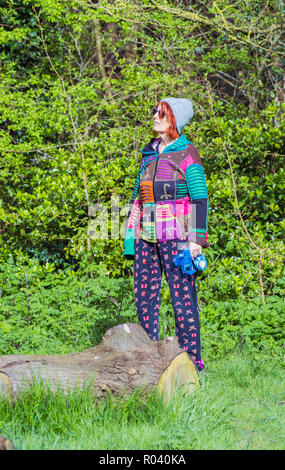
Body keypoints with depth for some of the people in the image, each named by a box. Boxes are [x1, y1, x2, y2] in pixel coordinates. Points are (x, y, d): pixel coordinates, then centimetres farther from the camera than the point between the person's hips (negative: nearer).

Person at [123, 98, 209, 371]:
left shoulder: (186, 153, -1)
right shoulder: (149, 153, 18)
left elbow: (200, 198, -5)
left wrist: (197, 238, -11)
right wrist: (130, 232, 16)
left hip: (175, 236, -6)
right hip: (147, 236, 7)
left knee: (182, 296, -7)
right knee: (144, 296, 5)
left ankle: (191, 360, -2)